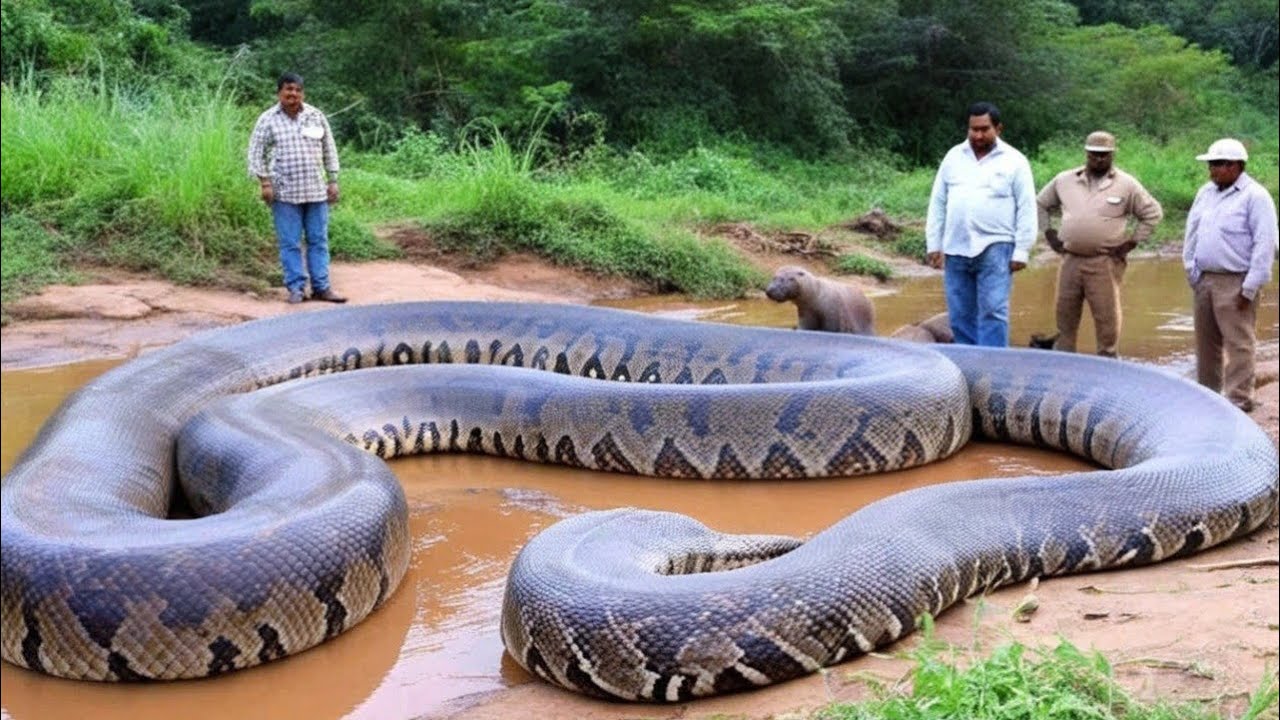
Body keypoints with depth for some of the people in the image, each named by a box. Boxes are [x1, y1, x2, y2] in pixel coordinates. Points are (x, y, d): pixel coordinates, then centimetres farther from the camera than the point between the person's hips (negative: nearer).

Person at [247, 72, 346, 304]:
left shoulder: (316, 117, 7)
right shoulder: (268, 120, 0)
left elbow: (329, 150, 13)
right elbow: (256, 152, 2)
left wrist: (333, 181, 8)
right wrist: (265, 182, -6)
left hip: (316, 191, 3)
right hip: (285, 193, -2)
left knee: (318, 241, 5)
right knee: (289, 243, 0)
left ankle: (321, 287, 10)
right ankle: (295, 287, 7)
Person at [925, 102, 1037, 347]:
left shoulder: (1014, 161, 1)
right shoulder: (953, 157, 11)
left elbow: (1027, 209, -1)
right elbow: (938, 203, 12)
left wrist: (1021, 251, -7)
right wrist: (933, 244, 7)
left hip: (995, 248, -4)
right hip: (956, 249, 4)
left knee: (993, 312, -8)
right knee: (960, 315, 8)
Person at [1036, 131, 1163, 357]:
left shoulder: (1126, 185, 0)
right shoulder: (1065, 180, 7)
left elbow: (1153, 213, 5)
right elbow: (1041, 204, 20)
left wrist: (1132, 242, -1)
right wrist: (1048, 233, 10)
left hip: (1105, 263, -3)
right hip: (1070, 260, 3)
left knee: (1106, 315, 0)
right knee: (1065, 313, 8)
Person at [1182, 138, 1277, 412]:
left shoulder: (1255, 196, -9)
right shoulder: (1206, 192, 12)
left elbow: (1264, 244, -12)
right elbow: (1192, 234, 17)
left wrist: (1249, 288, -15)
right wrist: (1192, 270, 8)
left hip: (1235, 282, -7)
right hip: (1203, 279, 7)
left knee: (1238, 343, -4)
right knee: (1206, 341, 13)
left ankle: (1239, 399, 1)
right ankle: (1207, 392, 23)